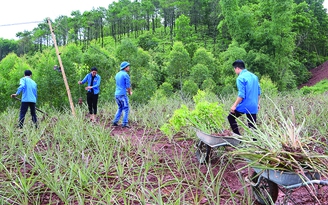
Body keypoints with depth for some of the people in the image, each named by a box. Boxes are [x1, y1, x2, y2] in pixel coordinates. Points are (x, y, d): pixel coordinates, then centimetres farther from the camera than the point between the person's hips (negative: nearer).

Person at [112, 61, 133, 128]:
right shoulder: (126, 75, -11)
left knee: (120, 108, 19)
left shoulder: (117, 74, 14)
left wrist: (126, 90, 21)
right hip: (122, 94, -8)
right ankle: (124, 123, -2)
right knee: (126, 109, 1)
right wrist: (130, 92, 9)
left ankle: (115, 122, 15)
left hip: (117, 93, 8)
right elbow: (128, 86, -9)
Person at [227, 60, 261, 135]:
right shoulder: (254, 76, 11)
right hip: (253, 106, 7)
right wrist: (257, 103, 24)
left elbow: (241, 94, -19)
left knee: (231, 117, 14)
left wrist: (234, 105, -13)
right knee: (252, 126, 11)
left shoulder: (240, 78, -12)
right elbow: (258, 91, 16)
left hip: (244, 106, -7)